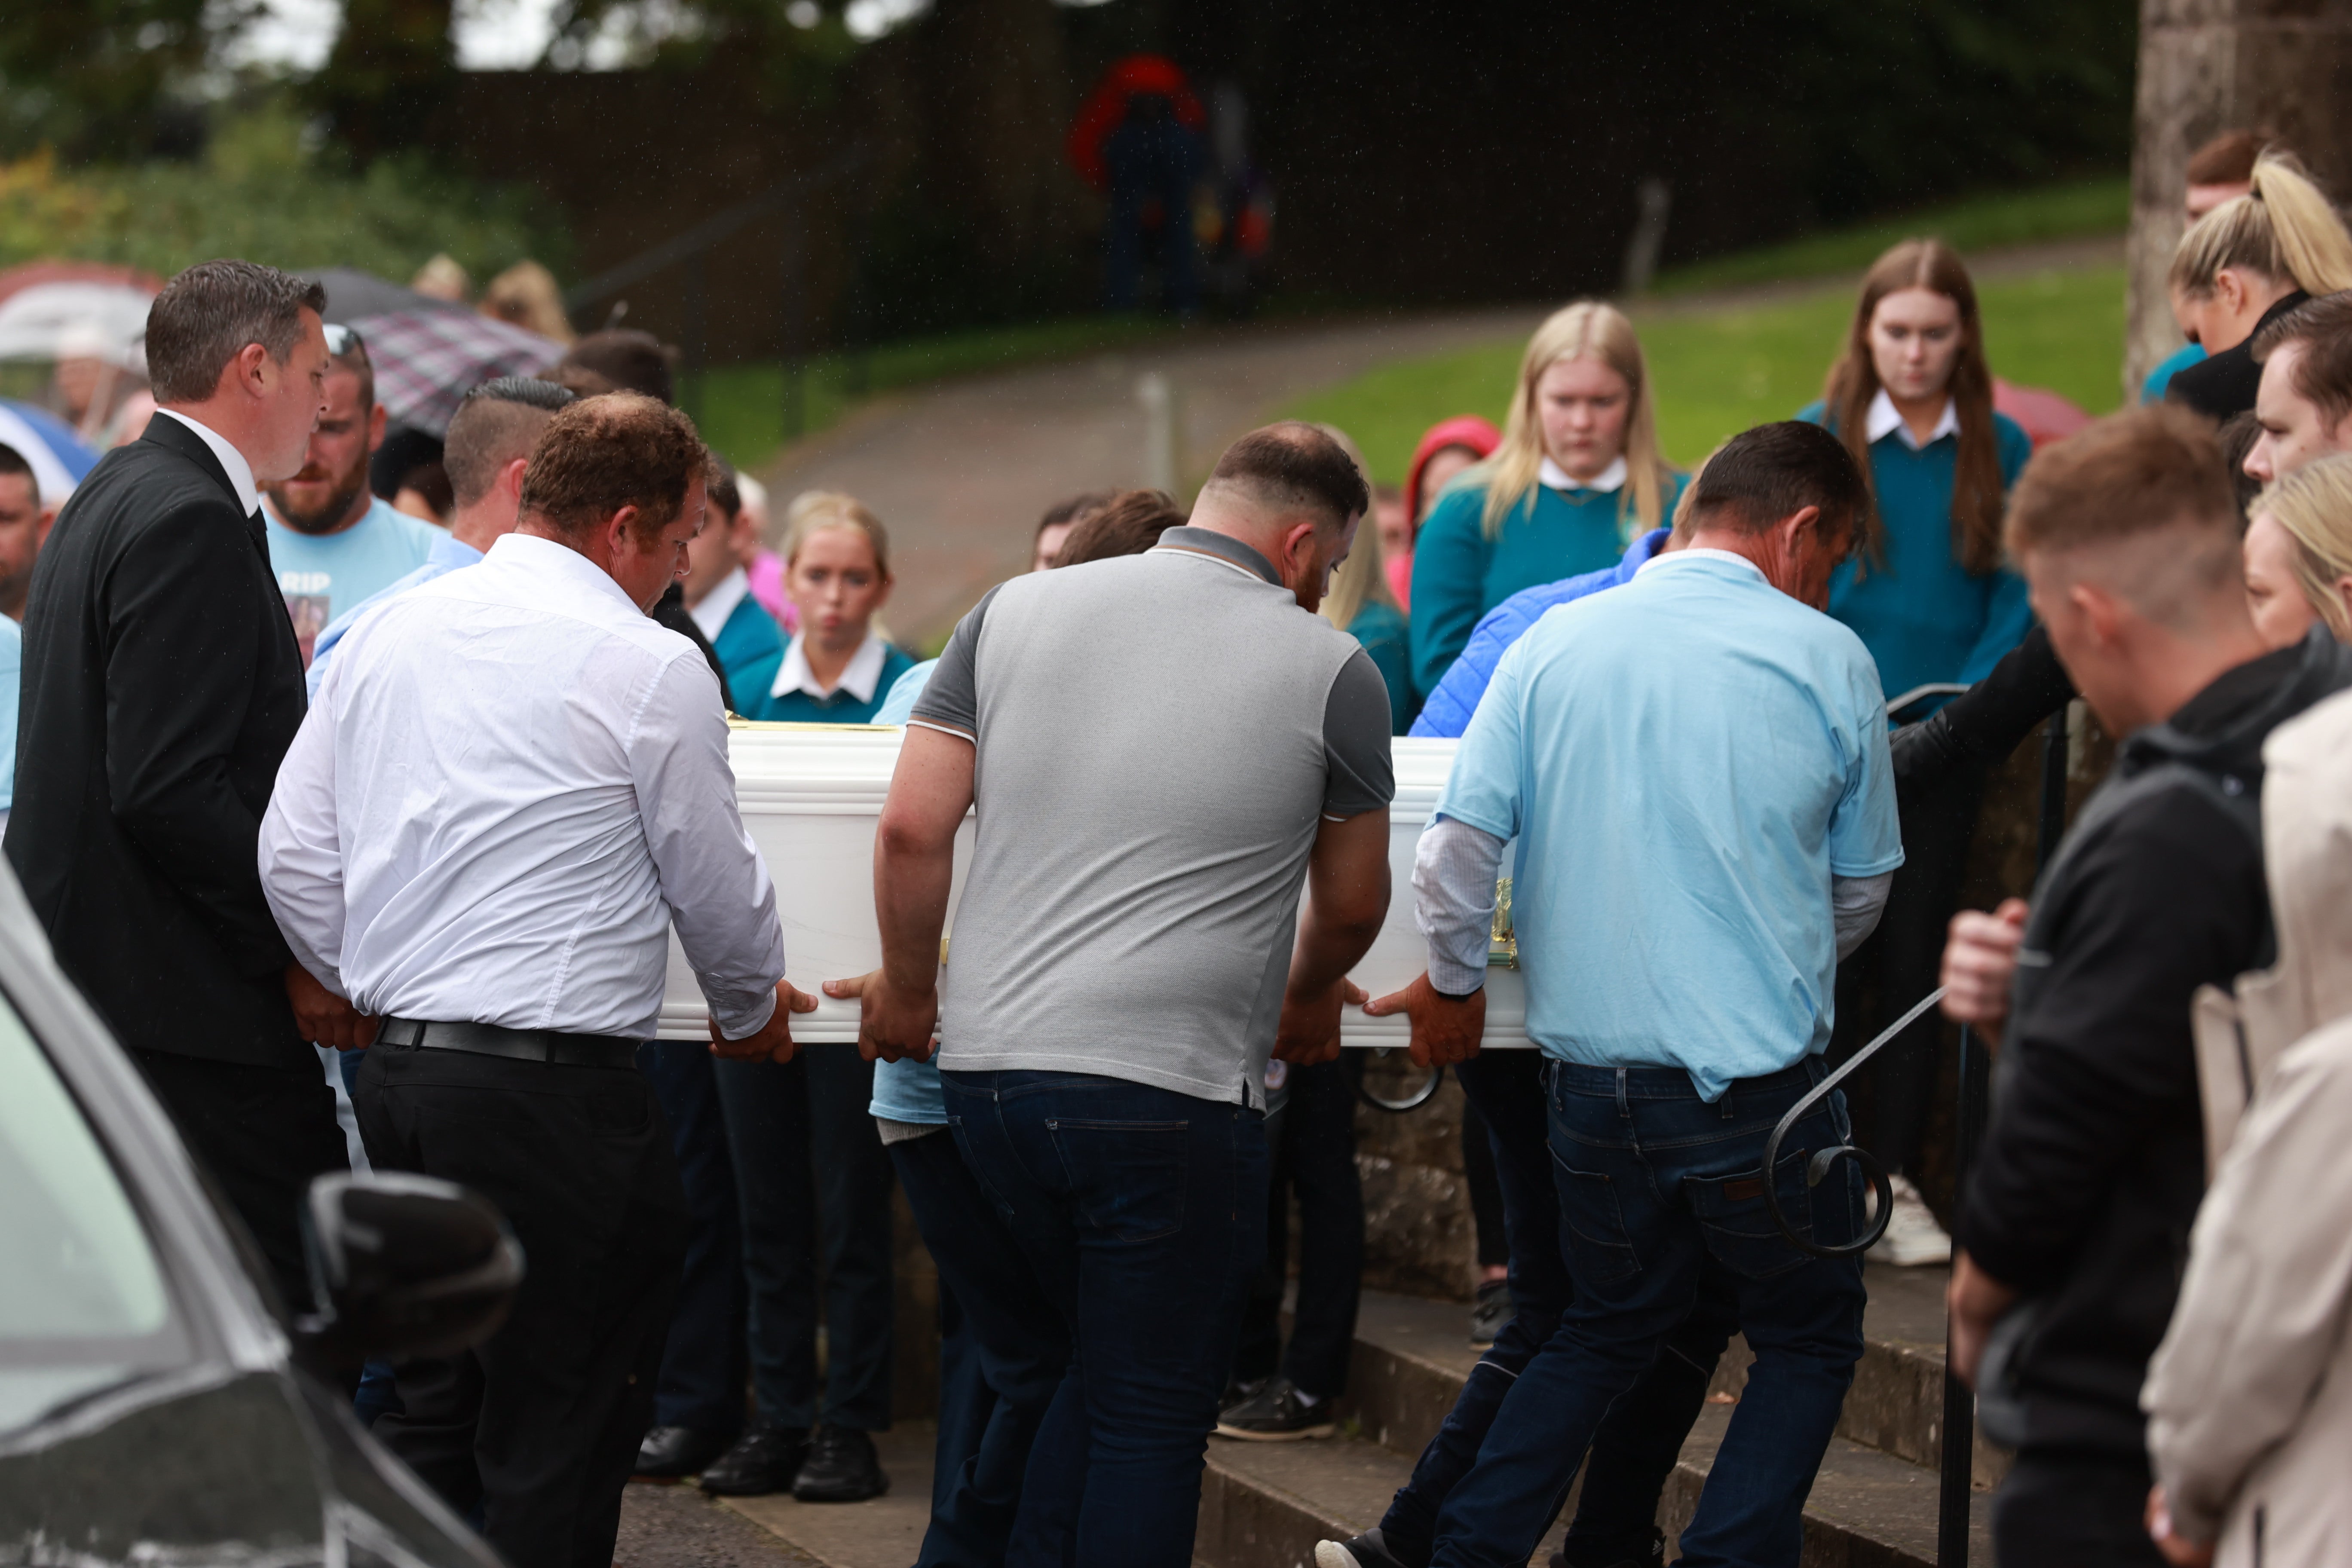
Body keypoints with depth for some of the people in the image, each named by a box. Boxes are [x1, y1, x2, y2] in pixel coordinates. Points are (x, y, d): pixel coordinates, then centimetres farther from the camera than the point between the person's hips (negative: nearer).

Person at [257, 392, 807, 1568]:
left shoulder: (387, 631, 10)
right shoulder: (653, 668, -9)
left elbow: (293, 853, 12)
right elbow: (715, 885, 0)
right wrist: (752, 1010, 19)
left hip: (396, 1071, 7)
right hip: (552, 1084, -7)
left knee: (437, 1407, 17)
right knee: (559, 1440, 1)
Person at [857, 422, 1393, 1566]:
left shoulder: (1015, 611, 8)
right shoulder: (1331, 671, 1)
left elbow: (911, 827, 4)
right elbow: (1352, 906, 11)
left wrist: (908, 988, 19)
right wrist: (1305, 1001, 32)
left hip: (986, 1070, 4)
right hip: (1170, 1087, -4)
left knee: (1103, 1366, 22)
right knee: (1153, 1410, 8)